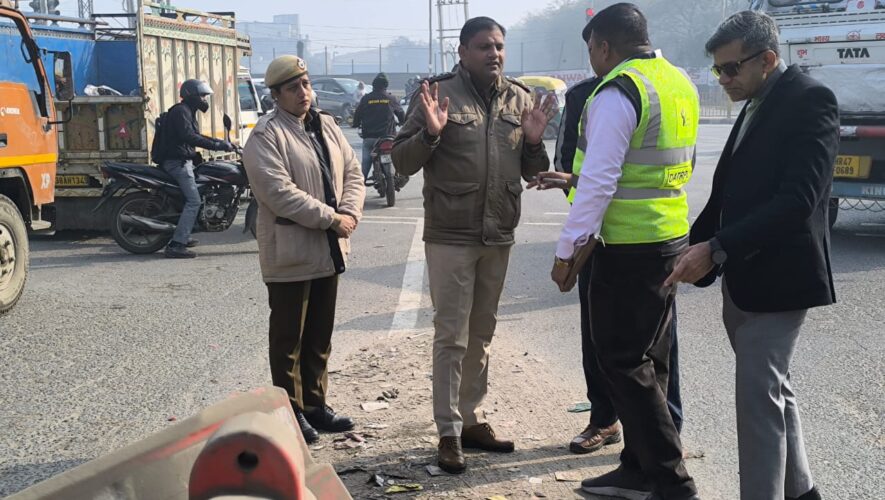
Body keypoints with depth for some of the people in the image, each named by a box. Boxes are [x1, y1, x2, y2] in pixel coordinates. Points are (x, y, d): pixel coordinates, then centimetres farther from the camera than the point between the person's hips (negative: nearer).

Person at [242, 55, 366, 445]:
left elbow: (352, 172, 11)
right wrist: (331, 219, -21)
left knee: (320, 336, 16)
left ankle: (315, 405, 28)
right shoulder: (266, 136, -13)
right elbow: (279, 193, -22)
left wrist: (350, 212, -8)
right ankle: (292, 412, 14)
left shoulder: (327, 127, 12)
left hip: (328, 251, 8)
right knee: (289, 338, 3)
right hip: (290, 254, -7)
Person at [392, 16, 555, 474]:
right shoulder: (439, 93, -6)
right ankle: (449, 432, 8)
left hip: (498, 236, 5)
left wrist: (534, 142, -7)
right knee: (452, 337, -1)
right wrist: (431, 132, -25)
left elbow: (530, 170, 14)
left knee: (481, 335, 15)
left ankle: (472, 419, 27)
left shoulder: (519, 99, 6)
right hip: (450, 236, -5)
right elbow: (403, 161, -7)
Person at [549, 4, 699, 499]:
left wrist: (567, 248, -14)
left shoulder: (617, 93, -16)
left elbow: (599, 181, -21)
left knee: (625, 362, -1)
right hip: (672, 238, 9)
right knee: (650, 358, 15)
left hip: (629, 248, -9)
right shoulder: (681, 84, 12)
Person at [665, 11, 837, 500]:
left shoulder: (809, 100, -15)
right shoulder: (756, 104, 13)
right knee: (772, 387, 18)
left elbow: (797, 200, -25)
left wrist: (716, 248, -28)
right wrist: (695, 245, 8)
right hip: (743, 276, 9)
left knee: (758, 395, -8)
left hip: (777, 277, -9)